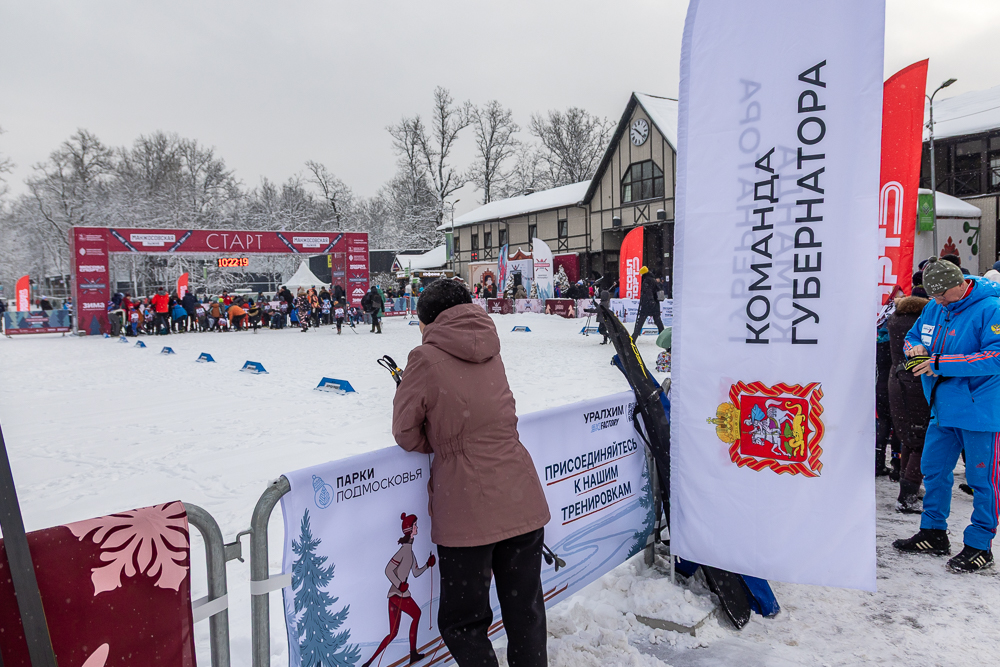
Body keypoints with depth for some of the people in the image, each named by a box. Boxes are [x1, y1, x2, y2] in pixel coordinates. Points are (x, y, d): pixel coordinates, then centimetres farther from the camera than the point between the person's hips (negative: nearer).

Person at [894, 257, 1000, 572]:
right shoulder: (934, 308, 7)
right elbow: (913, 336, 20)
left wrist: (942, 363, -26)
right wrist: (916, 348, -4)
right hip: (943, 409, 8)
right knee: (933, 469, 14)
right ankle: (934, 534, 28)